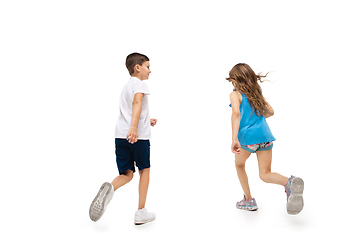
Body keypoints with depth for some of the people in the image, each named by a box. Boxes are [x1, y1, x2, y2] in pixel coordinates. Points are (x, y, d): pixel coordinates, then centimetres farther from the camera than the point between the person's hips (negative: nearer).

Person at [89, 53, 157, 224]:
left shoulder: (126, 86, 25)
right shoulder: (140, 84, -1)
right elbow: (137, 103, -22)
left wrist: (146, 121, 42)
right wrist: (134, 126, -35)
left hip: (121, 134, 7)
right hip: (139, 135, -6)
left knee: (127, 174, 10)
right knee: (144, 170, 12)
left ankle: (110, 188, -26)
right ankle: (141, 213, 14)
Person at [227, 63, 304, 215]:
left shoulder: (235, 94, 1)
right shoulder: (257, 93, 19)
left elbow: (236, 113, -16)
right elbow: (270, 112, 24)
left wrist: (234, 139, -26)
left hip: (248, 136, -5)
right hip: (265, 135, 5)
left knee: (239, 164, 23)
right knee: (265, 174, 6)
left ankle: (249, 200, 27)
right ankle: (289, 183, -25)